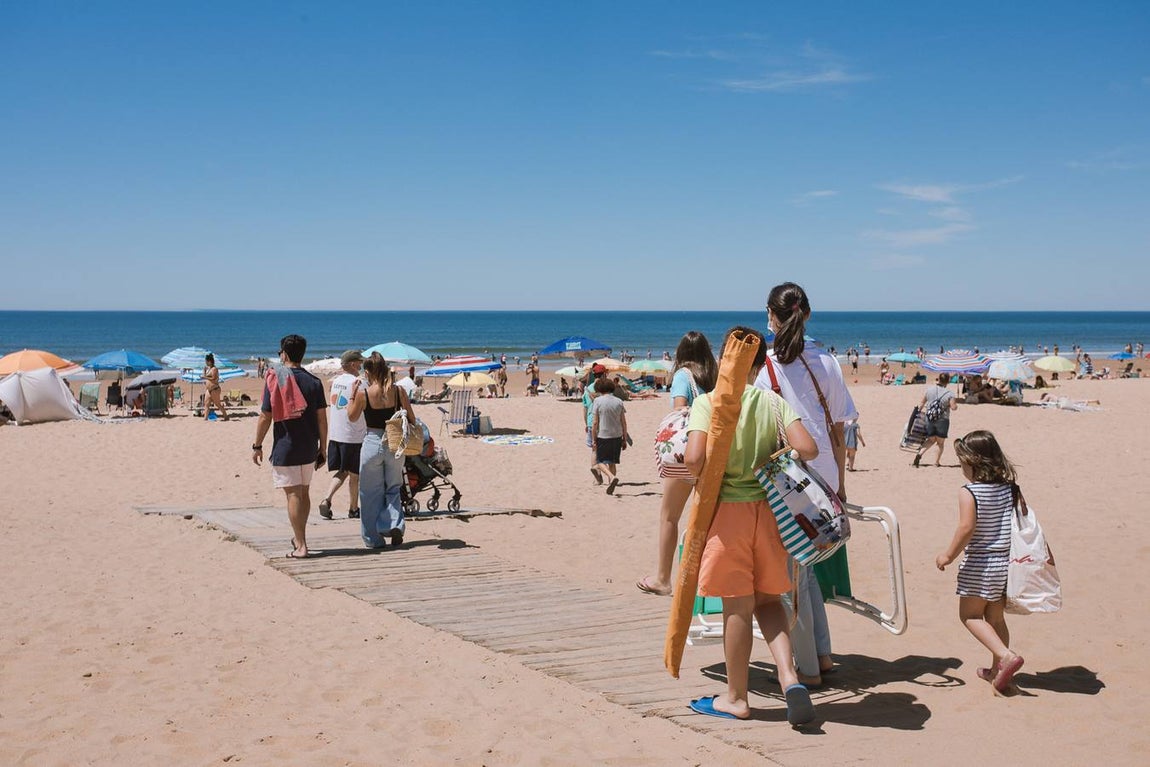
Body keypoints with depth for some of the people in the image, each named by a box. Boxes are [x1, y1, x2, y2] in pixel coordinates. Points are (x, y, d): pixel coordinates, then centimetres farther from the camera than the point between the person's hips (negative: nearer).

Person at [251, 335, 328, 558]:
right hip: (309, 449, 4)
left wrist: (257, 445, 4)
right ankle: (299, 538, 30)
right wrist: (322, 449, 8)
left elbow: (265, 417, -7)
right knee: (304, 493, 17)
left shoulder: (274, 379, -7)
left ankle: (300, 546, -4)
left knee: (293, 495, -2)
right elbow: (321, 419, 1)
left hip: (284, 448, -4)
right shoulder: (313, 382, 2)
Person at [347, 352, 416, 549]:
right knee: (393, 488, 19)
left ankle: (373, 538, 16)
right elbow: (411, 419, 1)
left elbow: (352, 416, 4)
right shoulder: (398, 390, -6)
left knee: (371, 492, 11)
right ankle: (395, 525, -2)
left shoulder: (363, 393, -11)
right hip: (395, 444, 2)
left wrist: (352, 395, 12)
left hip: (372, 443, -2)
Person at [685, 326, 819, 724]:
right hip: (767, 508, 3)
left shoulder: (707, 402, -10)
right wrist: (774, 456, 10)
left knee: (738, 607, 7)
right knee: (767, 600, 19)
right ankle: (789, 676, 1)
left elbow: (694, 458, -21)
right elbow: (807, 449, -9)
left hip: (726, 510, -3)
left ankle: (736, 698, 21)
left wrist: (699, 477, 0)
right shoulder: (773, 402, 0)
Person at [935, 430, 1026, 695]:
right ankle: (997, 669, 25)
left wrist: (948, 555, -10)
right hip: (1006, 562, 6)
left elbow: (967, 528, -21)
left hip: (979, 564, -6)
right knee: (996, 618, 18)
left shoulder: (969, 492, -15)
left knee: (970, 615, 8)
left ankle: (1005, 656, -10)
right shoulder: (1010, 488, 1)